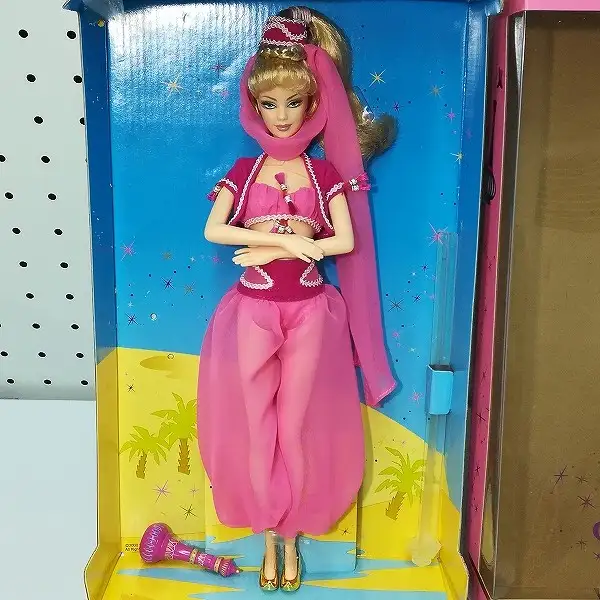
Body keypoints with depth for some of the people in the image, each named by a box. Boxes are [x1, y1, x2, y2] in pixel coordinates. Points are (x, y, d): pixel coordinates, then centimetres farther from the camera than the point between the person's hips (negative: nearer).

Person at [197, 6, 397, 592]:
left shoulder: (326, 173, 5)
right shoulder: (243, 171, 5)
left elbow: (346, 241, -8)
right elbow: (213, 231, -10)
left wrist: (268, 248, -14)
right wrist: (291, 240, -17)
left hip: (310, 312, 0)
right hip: (253, 310, 1)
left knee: (300, 424, 6)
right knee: (256, 423, 5)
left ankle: (292, 537, 24)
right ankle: (268, 539, 23)